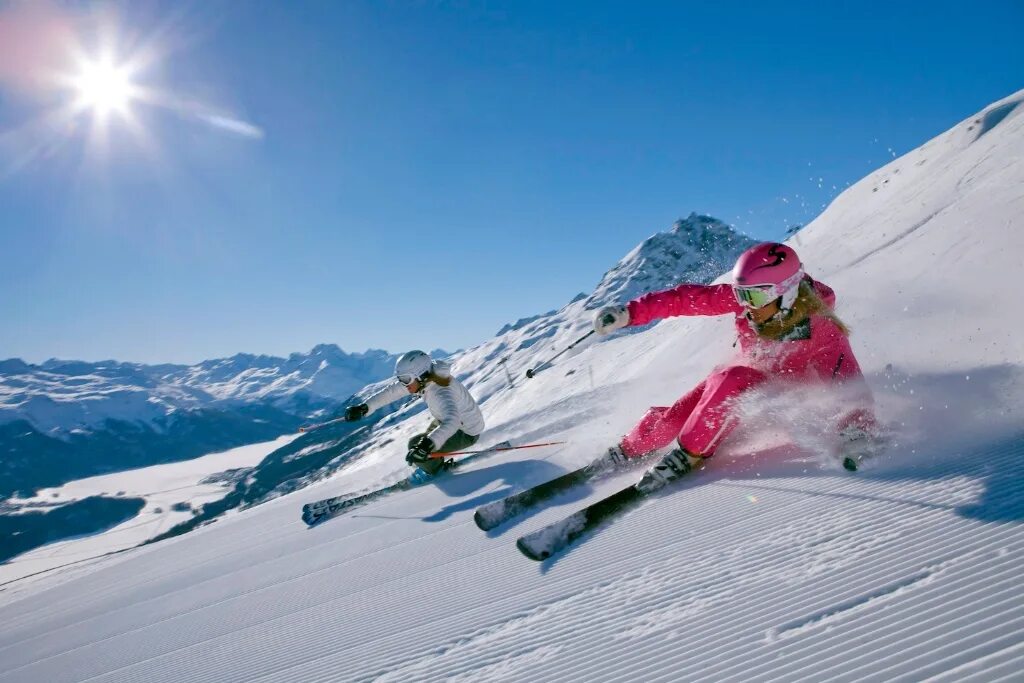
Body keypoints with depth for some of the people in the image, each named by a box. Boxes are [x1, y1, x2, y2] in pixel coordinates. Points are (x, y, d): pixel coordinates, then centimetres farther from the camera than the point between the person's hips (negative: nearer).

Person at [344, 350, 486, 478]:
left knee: (416, 444, -14)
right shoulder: (425, 379, -13)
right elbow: (391, 391, -5)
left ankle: (435, 471, 12)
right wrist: (365, 407, -11)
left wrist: (428, 444, -69)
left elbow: (451, 421, -55)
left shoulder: (442, 392, -38)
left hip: (467, 433, -8)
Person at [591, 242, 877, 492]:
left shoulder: (821, 328, -31)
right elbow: (687, 297, -20)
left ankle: (689, 454, -25)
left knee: (731, 381, -37)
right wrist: (629, 312, -25)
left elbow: (850, 384, -34)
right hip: (749, 372, 4)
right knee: (672, 420, -12)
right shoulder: (747, 296, -23)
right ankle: (629, 449, 16)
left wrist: (856, 433, -53)